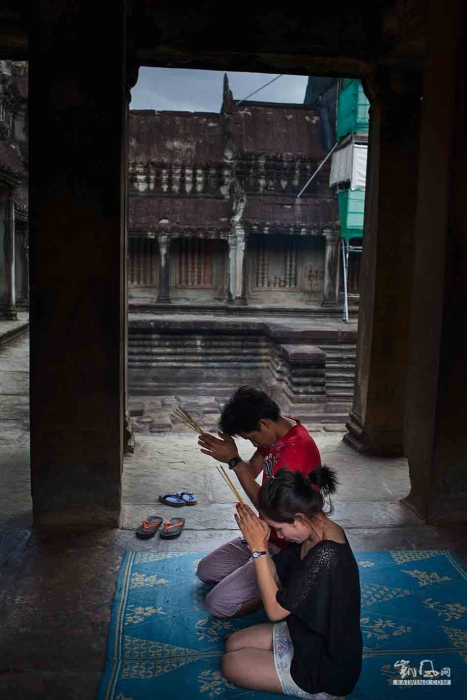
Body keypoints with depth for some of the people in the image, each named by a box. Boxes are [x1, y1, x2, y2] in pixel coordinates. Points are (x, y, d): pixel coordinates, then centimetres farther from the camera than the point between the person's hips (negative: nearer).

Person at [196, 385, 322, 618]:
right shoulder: (277, 432, -2)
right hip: (265, 535, 10)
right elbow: (252, 471, 5)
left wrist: (234, 461, -27)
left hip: (285, 548, -10)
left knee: (217, 605, -12)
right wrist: (230, 456, -16)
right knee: (205, 570, 17)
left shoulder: (297, 450, -31)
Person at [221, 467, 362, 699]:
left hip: (326, 668, -9)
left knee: (231, 664, 2)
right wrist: (259, 539, -15)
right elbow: (277, 576, 1)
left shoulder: (325, 556, -36)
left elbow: (275, 609, -27)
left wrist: (258, 548, -26)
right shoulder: (318, 530, -8)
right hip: (308, 636, 9)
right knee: (233, 644, 13)